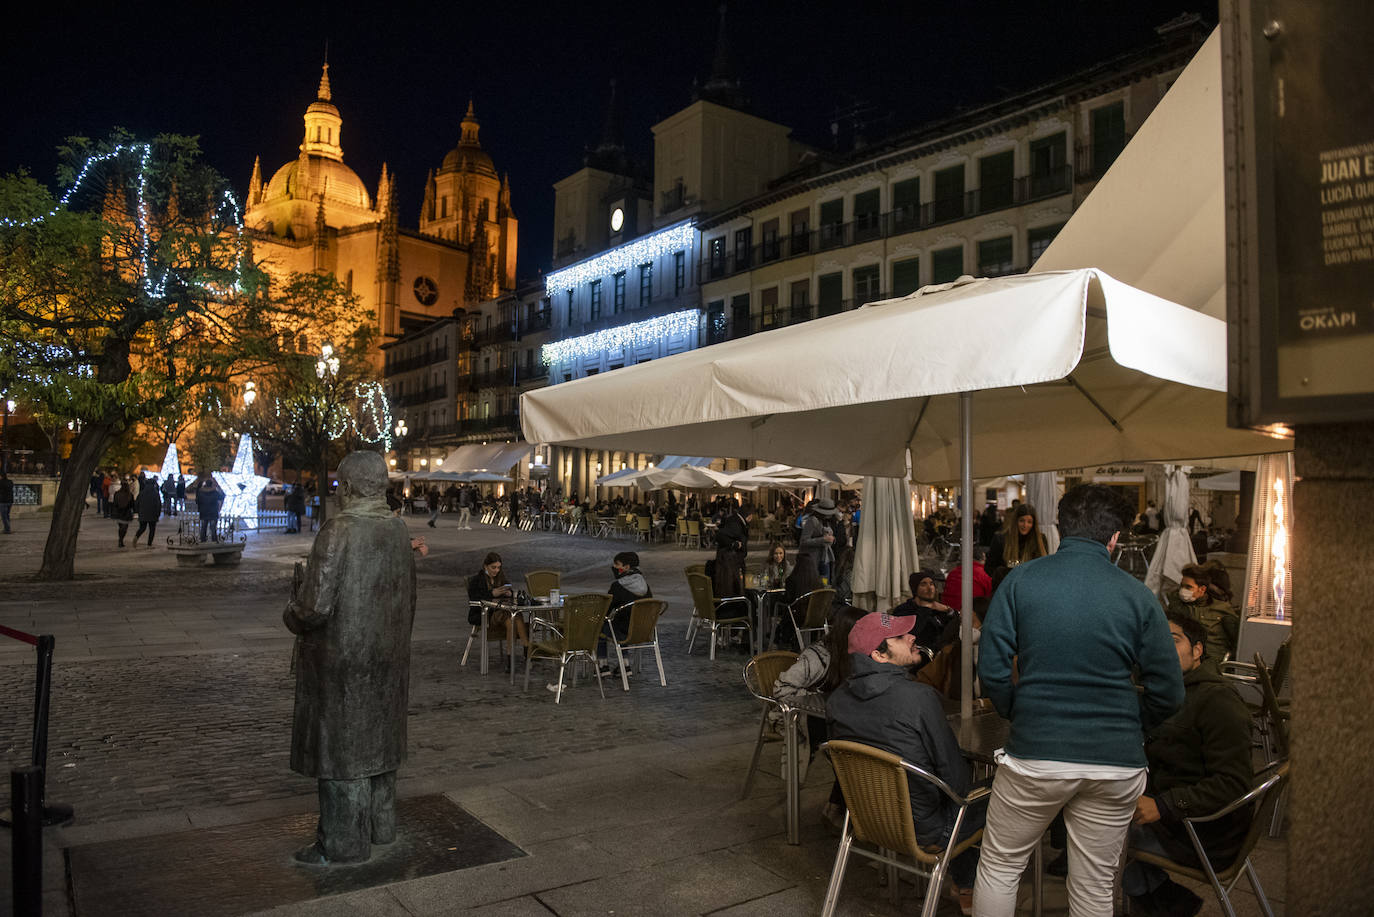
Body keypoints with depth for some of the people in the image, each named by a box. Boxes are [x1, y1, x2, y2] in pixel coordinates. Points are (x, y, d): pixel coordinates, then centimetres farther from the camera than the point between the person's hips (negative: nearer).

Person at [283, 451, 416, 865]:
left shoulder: (339, 531, -22)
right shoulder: (398, 530, 0)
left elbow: (316, 606, -23)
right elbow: (407, 599, 9)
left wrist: (292, 616, -1)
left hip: (341, 657, -7)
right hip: (388, 656, 7)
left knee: (340, 744, 6)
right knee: (376, 736, 20)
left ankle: (343, 842, 19)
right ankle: (380, 825, 35)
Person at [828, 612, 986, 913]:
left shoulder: (837, 699, -7)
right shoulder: (919, 697, -27)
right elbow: (954, 776, -19)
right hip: (922, 827, -6)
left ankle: (962, 886, 39)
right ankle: (967, 890, 34)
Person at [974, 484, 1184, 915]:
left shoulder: (1020, 580, -5)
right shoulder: (1138, 595, -2)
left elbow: (992, 670, -9)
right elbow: (1168, 692, -1)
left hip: (1034, 755, -1)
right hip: (1116, 764, 2)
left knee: (999, 867, 17)